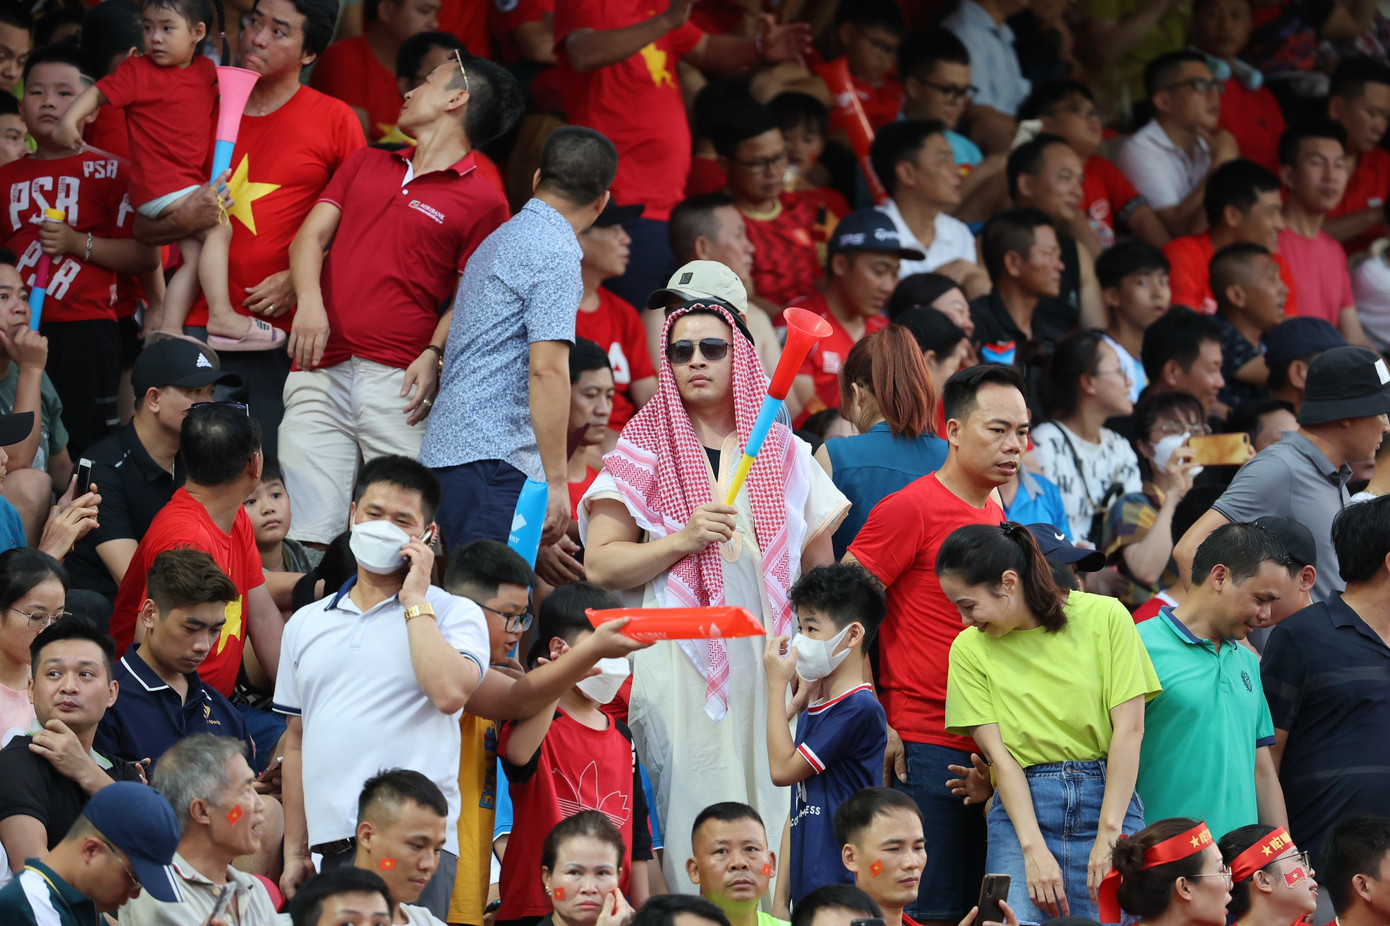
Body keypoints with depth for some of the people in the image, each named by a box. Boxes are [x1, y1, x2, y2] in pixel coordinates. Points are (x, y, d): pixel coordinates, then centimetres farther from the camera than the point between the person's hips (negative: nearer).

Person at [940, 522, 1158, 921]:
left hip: (1107, 796, -1)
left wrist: (1108, 835, -11)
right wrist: (1034, 850, -15)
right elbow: (1000, 756, -3)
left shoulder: (1104, 617, -1)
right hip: (1021, 804, 1)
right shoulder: (970, 648, 4)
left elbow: (1129, 730, -4)